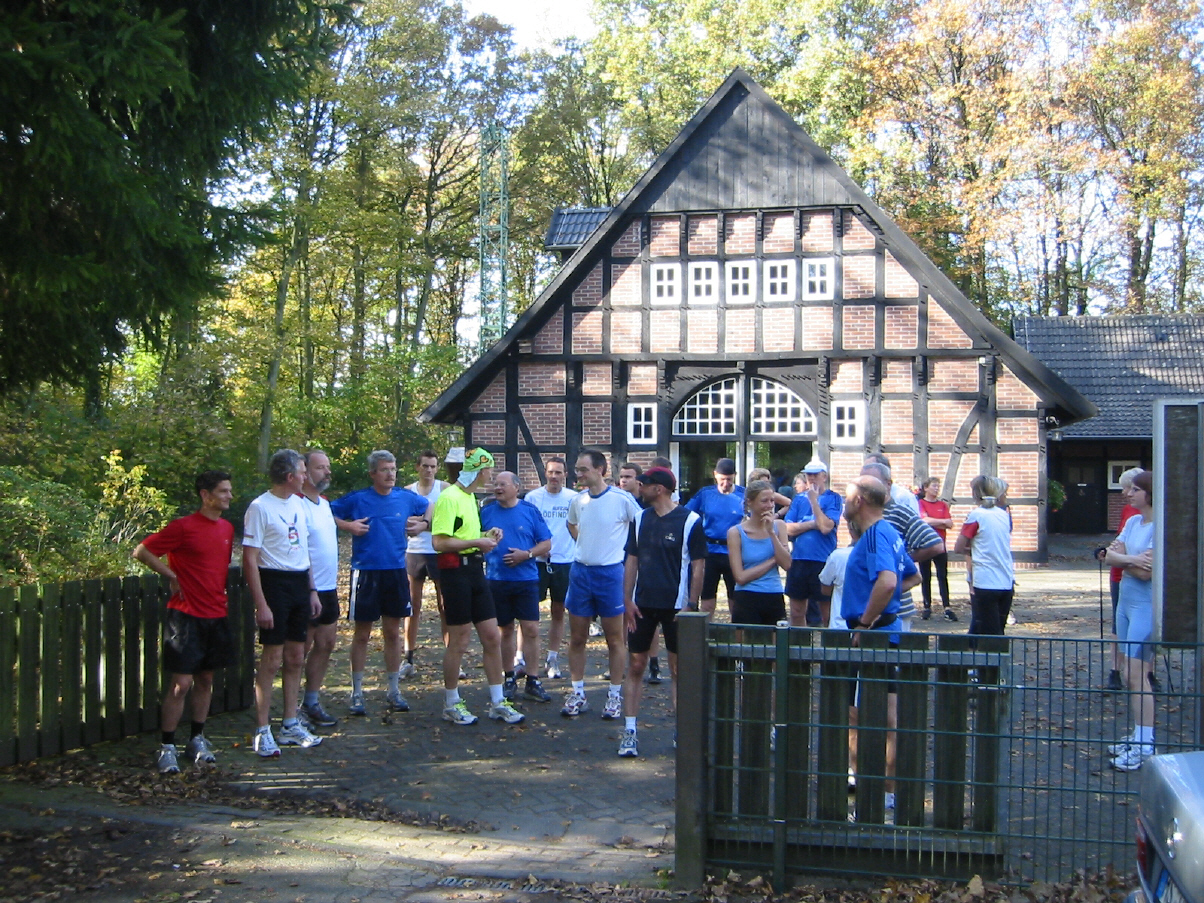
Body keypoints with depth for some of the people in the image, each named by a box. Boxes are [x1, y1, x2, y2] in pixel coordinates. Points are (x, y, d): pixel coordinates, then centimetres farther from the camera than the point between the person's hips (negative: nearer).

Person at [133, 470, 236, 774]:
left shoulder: (227, 528, 10)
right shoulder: (183, 527, -11)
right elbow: (141, 552, -8)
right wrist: (172, 576, -8)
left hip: (216, 616, 6)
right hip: (186, 615, -6)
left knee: (206, 680, 12)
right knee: (181, 683, -6)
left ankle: (197, 740, 23)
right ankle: (166, 748, 3)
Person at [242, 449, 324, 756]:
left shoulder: (297, 504, 13)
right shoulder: (260, 508, -12)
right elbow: (250, 559, -15)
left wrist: (312, 590, 15)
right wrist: (261, 604, -19)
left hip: (300, 584, 8)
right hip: (274, 584, -8)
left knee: (295, 658, 12)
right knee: (272, 660, -5)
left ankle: (291, 725, 21)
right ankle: (262, 732, 2)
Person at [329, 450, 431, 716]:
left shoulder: (406, 498, 4)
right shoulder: (357, 499, -6)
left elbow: (430, 506, 23)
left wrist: (423, 523, 5)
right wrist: (348, 526, -13)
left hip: (396, 573, 3)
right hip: (366, 573, -3)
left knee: (393, 632, 10)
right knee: (362, 634, 3)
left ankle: (393, 691, 19)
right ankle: (357, 693, 12)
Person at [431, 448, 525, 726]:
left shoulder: (469, 496, 16)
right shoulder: (450, 497, -13)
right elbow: (439, 542, -21)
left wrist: (486, 536, 9)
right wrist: (477, 542, -17)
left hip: (475, 569, 9)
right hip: (456, 570, -9)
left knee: (492, 637, 8)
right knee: (459, 641, -1)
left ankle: (497, 703, 16)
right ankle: (451, 704, 13)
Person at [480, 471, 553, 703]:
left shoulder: (530, 511, 2)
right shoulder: (486, 512, 6)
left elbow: (546, 543, 1)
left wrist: (527, 554, -13)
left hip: (526, 579, -1)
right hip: (496, 579, 1)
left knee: (531, 629, -4)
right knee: (506, 630, 9)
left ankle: (532, 682, 4)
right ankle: (509, 679, 20)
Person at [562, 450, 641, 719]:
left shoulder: (622, 499, -12)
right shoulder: (578, 500, 5)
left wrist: (622, 549, -1)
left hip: (610, 573, -5)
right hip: (580, 572, 5)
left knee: (615, 638, 5)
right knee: (577, 638, 8)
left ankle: (615, 695, 14)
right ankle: (577, 694, 18)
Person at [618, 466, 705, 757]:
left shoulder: (690, 521, -7)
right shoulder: (640, 518, 7)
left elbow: (698, 566, -6)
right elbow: (632, 560, 10)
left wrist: (691, 606, -11)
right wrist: (628, 600, 1)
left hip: (676, 606, -4)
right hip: (643, 603, 4)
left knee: (679, 670, 4)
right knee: (635, 667, 2)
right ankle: (629, 732, 6)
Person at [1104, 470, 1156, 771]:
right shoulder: (1133, 522, 11)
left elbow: (1146, 572, -20)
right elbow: (1110, 556, 3)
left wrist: (1120, 557, -5)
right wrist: (1131, 559, -16)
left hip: (1146, 604, -9)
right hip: (1126, 601, 9)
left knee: (1135, 673, -12)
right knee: (1130, 672, 11)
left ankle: (1146, 746, -10)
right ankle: (1138, 736, 18)